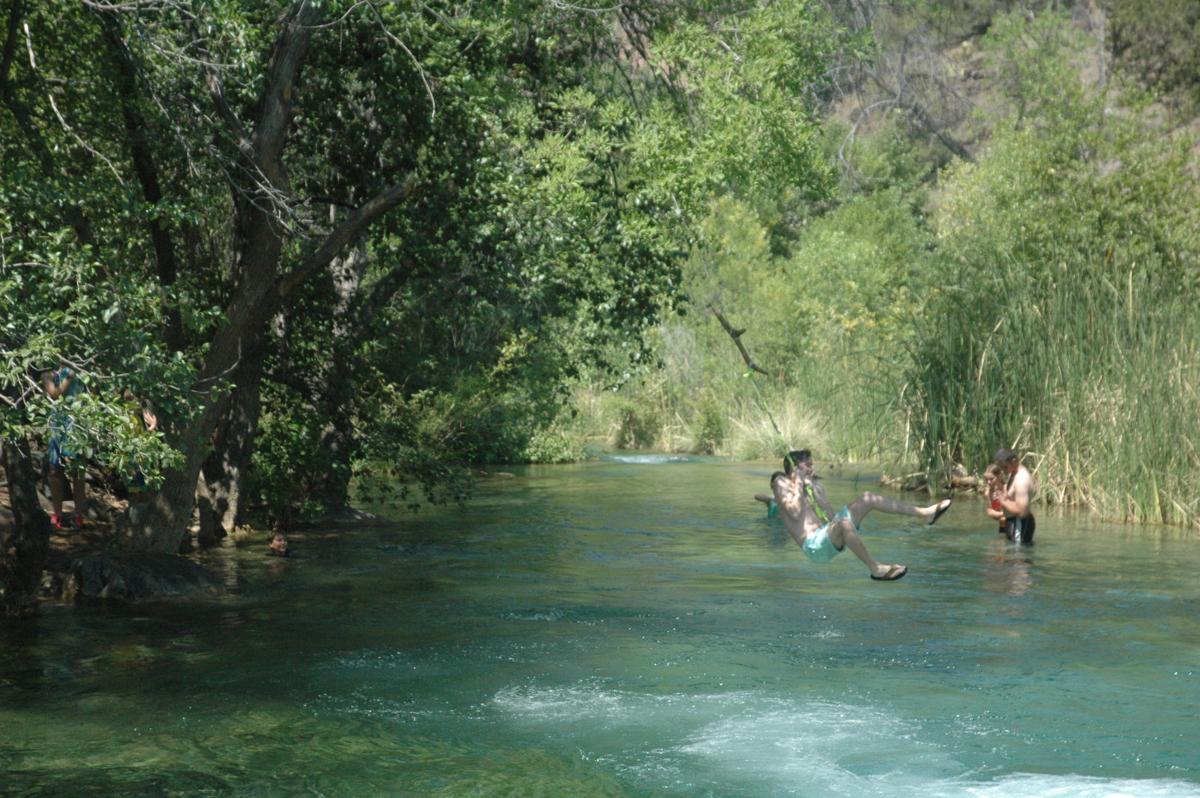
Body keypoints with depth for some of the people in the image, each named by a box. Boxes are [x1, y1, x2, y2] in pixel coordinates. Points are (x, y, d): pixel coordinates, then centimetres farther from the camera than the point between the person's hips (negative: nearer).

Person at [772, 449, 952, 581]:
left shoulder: (814, 485, 14)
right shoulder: (782, 484, -3)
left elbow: (831, 516, 2)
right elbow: (795, 513, -20)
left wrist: (813, 490, -4)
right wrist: (798, 486, -11)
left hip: (827, 534, 8)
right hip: (813, 545, -8)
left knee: (867, 499, 2)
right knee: (843, 522, -38)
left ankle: (926, 513, -1)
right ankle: (875, 568, -35)